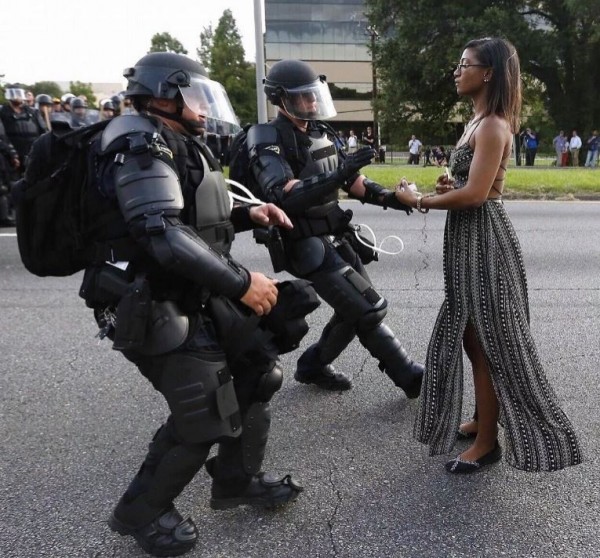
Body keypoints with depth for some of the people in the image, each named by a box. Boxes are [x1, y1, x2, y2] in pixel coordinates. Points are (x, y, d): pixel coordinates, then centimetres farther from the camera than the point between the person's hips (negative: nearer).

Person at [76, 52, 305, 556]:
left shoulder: (179, 146, 16)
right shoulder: (141, 148, -17)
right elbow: (164, 235, -30)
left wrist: (246, 215, 6)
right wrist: (240, 282, -28)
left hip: (201, 299, 10)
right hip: (161, 311, -10)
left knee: (255, 373, 13)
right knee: (203, 417, -4)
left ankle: (237, 482, 33)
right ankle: (141, 512, 22)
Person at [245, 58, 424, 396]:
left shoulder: (320, 133, 11)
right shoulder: (270, 141, -14)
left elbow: (351, 181, 16)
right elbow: (283, 196, -30)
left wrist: (388, 197, 1)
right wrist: (339, 175, -36)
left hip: (337, 238, 8)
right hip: (309, 247, -8)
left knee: (356, 310, 12)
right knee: (369, 310, -7)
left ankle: (313, 366, 30)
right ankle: (411, 377, 8)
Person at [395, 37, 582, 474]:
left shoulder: (492, 126, -16)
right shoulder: (479, 122, 15)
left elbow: (475, 193, -24)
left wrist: (419, 201, -14)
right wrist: (448, 186, 1)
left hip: (484, 238, -10)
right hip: (469, 238, 10)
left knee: (486, 340, -1)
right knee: (472, 334, 17)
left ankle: (488, 441, 14)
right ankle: (482, 419, 33)